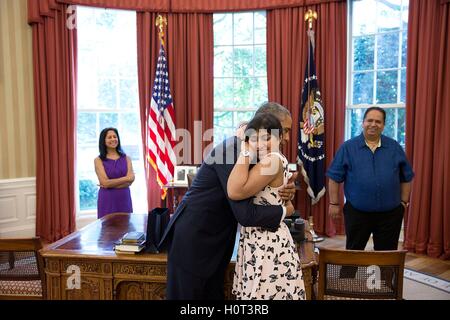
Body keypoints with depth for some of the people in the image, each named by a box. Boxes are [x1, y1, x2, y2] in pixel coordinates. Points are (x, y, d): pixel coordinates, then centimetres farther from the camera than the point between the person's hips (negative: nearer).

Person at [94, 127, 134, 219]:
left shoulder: (126, 158, 6)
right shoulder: (99, 160, -1)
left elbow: (130, 180, -5)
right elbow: (105, 183, -10)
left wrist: (111, 184, -13)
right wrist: (126, 178, -7)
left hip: (124, 199, 2)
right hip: (107, 200, -2)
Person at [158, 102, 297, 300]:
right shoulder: (233, 150, -24)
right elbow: (246, 214, -28)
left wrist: (286, 190, -10)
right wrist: (284, 211, -12)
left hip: (216, 242, 9)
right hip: (193, 240, -8)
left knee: (214, 294, 17)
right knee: (187, 295, 8)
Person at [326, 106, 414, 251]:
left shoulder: (395, 148, 4)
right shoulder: (348, 147, -3)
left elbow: (406, 178, 11)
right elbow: (335, 178, -2)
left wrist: (404, 201, 7)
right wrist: (334, 203, -3)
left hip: (390, 214, 2)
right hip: (356, 212, -2)